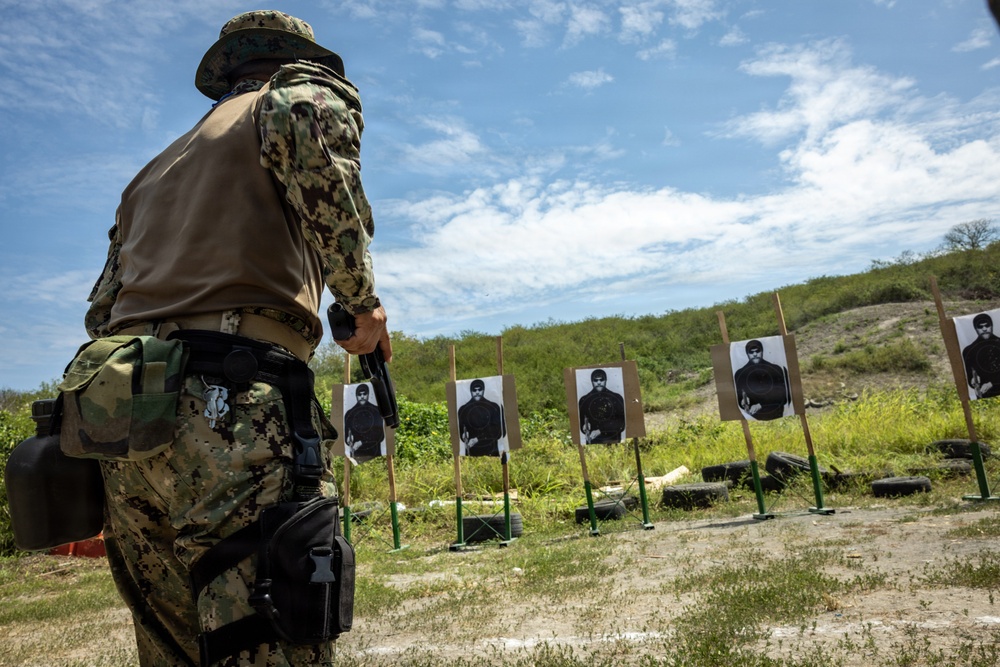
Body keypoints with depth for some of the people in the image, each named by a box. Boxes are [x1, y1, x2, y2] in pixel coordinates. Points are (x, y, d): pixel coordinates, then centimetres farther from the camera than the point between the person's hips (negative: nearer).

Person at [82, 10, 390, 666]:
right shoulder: (303, 86, 12)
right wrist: (362, 297, -8)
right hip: (232, 409, -8)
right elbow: (305, 121, -15)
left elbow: (102, 311, 27)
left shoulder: (156, 168, 32)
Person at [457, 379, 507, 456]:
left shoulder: (494, 407, 1)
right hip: (472, 452, 1)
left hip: (492, 452, -1)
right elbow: (460, 430, 11)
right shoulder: (463, 410, 5)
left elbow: (498, 431, -2)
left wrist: (477, 439, -12)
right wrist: (465, 438, -13)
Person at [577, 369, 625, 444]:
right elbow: (581, 421, 10)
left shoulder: (617, 398, 2)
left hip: (613, 441, 0)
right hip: (593, 442, 0)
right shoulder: (584, 400, 5)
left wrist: (600, 431, -12)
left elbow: (621, 423, -2)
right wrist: (585, 429, -14)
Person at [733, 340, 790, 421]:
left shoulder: (776, 369, -1)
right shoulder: (740, 373, 1)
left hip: (776, 416, -2)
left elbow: (782, 395, -3)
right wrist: (744, 403, -16)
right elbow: (738, 398, 7)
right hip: (753, 418, 2)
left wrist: (760, 405, -12)